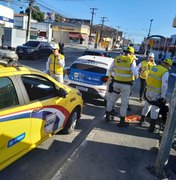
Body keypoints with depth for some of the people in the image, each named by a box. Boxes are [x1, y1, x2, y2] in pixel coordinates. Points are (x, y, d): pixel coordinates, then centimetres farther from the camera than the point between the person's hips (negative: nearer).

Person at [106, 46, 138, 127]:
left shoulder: (117, 58, 2)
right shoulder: (132, 60, -11)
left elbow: (110, 70, 11)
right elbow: (135, 73, -19)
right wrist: (136, 69, 2)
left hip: (116, 83, 4)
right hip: (126, 84, -4)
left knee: (112, 99, 18)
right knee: (124, 103, 7)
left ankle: (107, 116, 30)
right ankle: (122, 121, 15)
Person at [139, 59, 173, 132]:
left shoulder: (153, 67, 6)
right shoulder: (165, 72, -15)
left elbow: (148, 79, 13)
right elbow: (164, 85, -20)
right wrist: (163, 96, -15)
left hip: (148, 92, 7)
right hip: (156, 94, -7)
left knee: (146, 106, 22)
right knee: (155, 110, 3)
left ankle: (142, 121, 36)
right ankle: (151, 128, 6)